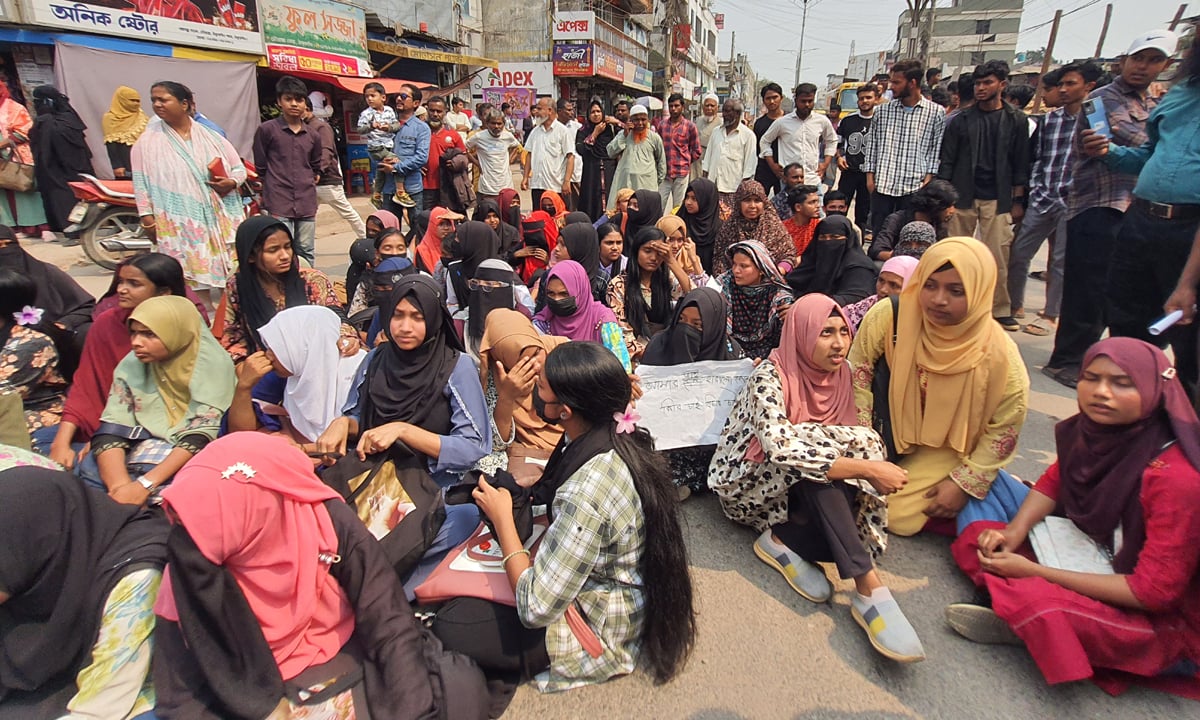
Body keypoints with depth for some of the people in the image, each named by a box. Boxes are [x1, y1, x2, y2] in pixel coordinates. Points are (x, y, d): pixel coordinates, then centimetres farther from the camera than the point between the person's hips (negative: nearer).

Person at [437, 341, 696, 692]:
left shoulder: (586, 493, -37)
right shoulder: (623, 439, -10)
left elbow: (536, 608, -29)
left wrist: (502, 517, -20)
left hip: (605, 630, -8)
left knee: (450, 626, -6)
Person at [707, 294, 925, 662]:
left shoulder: (841, 373, 0)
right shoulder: (770, 377, -21)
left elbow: (854, 436, 6)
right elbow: (779, 449, -35)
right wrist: (866, 467, -35)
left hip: (801, 489, 6)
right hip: (748, 482, -6)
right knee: (815, 462, -34)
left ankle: (783, 538, -17)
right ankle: (869, 586, -34)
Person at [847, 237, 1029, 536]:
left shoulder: (1000, 356, -23)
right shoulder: (888, 317, -23)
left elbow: (1004, 430, -11)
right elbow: (858, 371, -11)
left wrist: (964, 484, -12)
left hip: (947, 451, -1)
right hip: (891, 433, 1)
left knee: (898, 516, -10)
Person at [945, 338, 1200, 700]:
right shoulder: (1093, 430, -9)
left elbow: (1154, 591, -25)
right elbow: (1055, 481, 9)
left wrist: (1034, 572, -25)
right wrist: (1015, 530, -10)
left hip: (1161, 616, -7)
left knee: (1034, 603, -34)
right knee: (976, 536, -3)